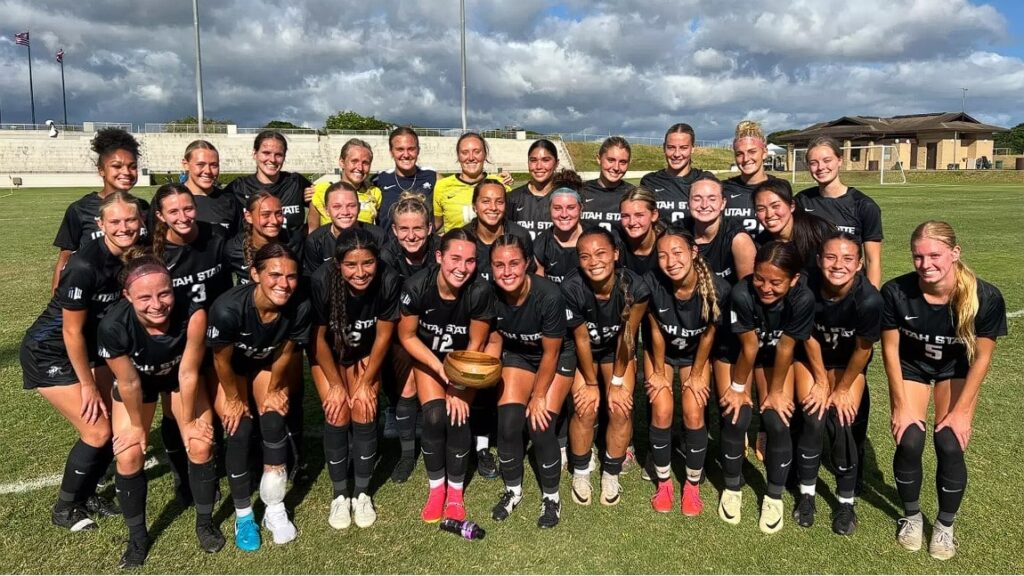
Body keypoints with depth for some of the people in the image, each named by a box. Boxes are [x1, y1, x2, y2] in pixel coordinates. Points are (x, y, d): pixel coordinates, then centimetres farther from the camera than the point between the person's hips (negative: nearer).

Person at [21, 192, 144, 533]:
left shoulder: (132, 258, -9)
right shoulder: (85, 265, -29)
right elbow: (71, 331, -22)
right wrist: (87, 385, -15)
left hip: (89, 349, 7)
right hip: (49, 353, -7)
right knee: (97, 431, -8)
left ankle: (86, 492, 27)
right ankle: (65, 508, 15)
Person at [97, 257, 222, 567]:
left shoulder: (192, 314, -40)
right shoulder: (113, 326, -38)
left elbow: (188, 373, -25)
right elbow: (129, 383, -22)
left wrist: (188, 420, -12)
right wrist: (137, 425, -6)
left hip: (180, 376, 0)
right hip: (136, 380, 0)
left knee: (201, 447, -7)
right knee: (129, 456, -7)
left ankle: (205, 522, 18)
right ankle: (137, 536, 17)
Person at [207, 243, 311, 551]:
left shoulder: (300, 308, -32)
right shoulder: (228, 307, -39)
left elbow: (285, 354, -12)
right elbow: (222, 360, -21)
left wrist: (274, 390, -1)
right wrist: (234, 399, -8)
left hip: (267, 363, 2)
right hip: (230, 368, -2)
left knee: (274, 418, -15)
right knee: (239, 429, -14)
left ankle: (275, 510, 1)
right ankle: (243, 515, 5)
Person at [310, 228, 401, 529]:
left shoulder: (388, 281, -30)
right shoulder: (321, 281, -33)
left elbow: (383, 336, -15)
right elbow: (319, 338, -18)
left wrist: (366, 383, -10)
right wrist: (336, 385, -11)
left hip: (365, 355, 1)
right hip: (327, 354, -1)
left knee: (364, 413, -12)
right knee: (337, 415, -13)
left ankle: (362, 494, 7)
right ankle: (339, 496, 6)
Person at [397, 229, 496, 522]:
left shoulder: (480, 292, -28)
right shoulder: (417, 286, -27)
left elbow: (476, 344, -14)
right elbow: (407, 336, -13)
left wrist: (458, 387, -16)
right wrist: (441, 370, -21)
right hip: (426, 355, 0)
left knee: (458, 415, -19)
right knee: (434, 415, -19)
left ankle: (455, 491, 4)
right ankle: (436, 488, 5)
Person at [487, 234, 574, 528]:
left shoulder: (549, 296, -34)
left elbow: (550, 353, -21)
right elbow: (495, 341, -4)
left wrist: (538, 396, -12)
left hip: (557, 358, -3)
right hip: (518, 355, 4)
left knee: (540, 427, -14)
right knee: (508, 425, -9)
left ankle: (551, 497, 10)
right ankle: (513, 490, 17)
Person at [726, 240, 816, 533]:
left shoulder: (803, 299, -32)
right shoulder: (742, 293, -37)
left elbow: (785, 349, -20)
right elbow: (749, 347, -23)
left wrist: (776, 391, -9)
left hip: (777, 357, 1)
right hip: (739, 353, -1)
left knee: (777, 422, -10)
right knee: (735, 418, -11)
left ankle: (774, 497, 12)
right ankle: (732, 489, 14)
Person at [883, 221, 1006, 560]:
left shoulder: (986, 298, -30)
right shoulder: (896, 292, -31)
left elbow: (982, 357, -16)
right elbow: (890, 348, -16)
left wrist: (961, 410, -14)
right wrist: (902, 404, -14)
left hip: (957, 369, 0)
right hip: (911, 366, 0)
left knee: (950, 445, -11)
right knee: (909, 442, -12)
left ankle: (945, 525, 14)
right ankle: (911, 516, 16)